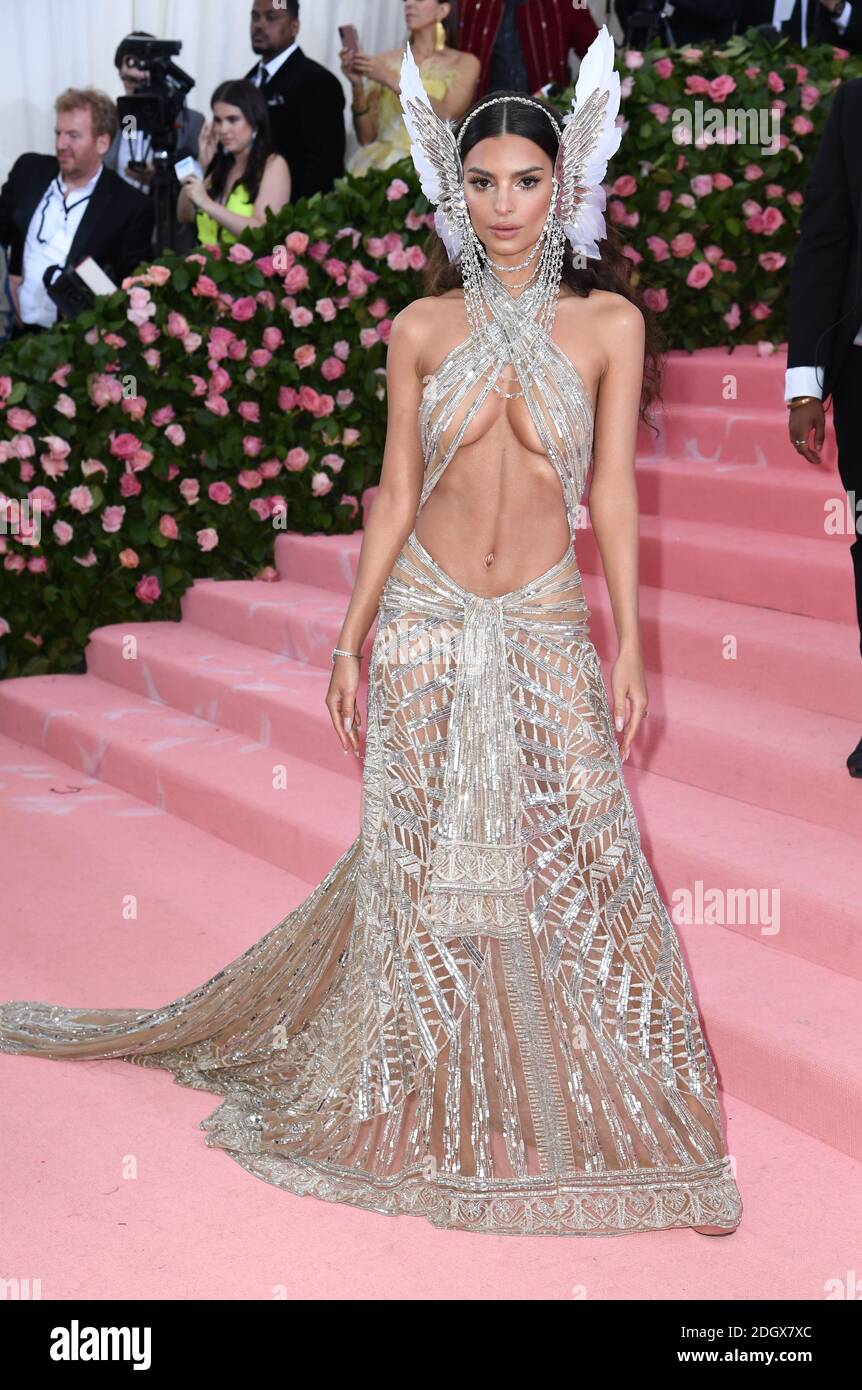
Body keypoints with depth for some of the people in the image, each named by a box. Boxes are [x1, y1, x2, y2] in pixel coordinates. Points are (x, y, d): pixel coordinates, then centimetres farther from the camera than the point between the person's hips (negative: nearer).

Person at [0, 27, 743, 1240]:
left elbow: (613, 490, -2)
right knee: (420, 862, 8)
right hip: (426, 621, 1)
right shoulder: (422, 328, 2)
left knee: (584, 860, -1)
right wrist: (352, 641, 3)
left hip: (544, 631, -1)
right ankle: (416, 1107, 26)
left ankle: (634, 1124, 12)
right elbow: (396, 494, 4)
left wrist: (628, 646, -6)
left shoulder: (608, 322, -1)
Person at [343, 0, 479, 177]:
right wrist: (358, 86, -8)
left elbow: (446, 118, -13)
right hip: (380, 160, 2)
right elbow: (366, 137, 6)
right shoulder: (385, 61, 10)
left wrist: (392, 80, -14)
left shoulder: (464, 63, 5)